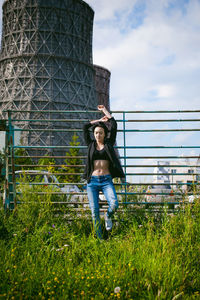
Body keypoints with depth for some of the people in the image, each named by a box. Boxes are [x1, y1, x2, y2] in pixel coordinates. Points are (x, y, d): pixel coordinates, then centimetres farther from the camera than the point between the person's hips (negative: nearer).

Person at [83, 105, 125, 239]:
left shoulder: (109, 144, 8)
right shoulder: (91, 144, 12)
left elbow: (114, 125, 5)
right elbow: (85, 127, 7)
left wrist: (105, 110, 16)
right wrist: (99, 120, 17)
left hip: (107, 180, -1)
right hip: (92, 181, 1)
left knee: (114, 204, -22)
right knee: (95, 211, -3)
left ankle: (108, 217, 13)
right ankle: (99, 239, 8)